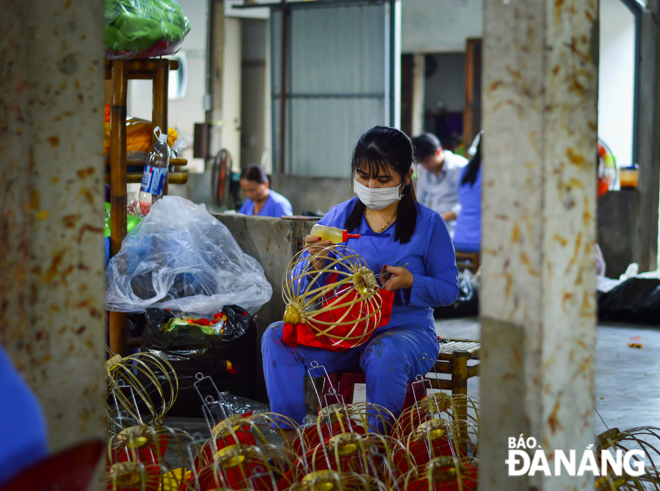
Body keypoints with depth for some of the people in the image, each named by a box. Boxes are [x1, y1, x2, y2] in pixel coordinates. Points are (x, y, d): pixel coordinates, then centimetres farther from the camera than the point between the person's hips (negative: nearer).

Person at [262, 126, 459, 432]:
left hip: (405, 329, -3)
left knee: (383, 355, -39)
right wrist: (313, 260, -15)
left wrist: (410, 282, -16)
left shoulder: (428, 224, 3)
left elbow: (448, 289, 3)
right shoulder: (338, 217, 9)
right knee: (277, 337, -20)